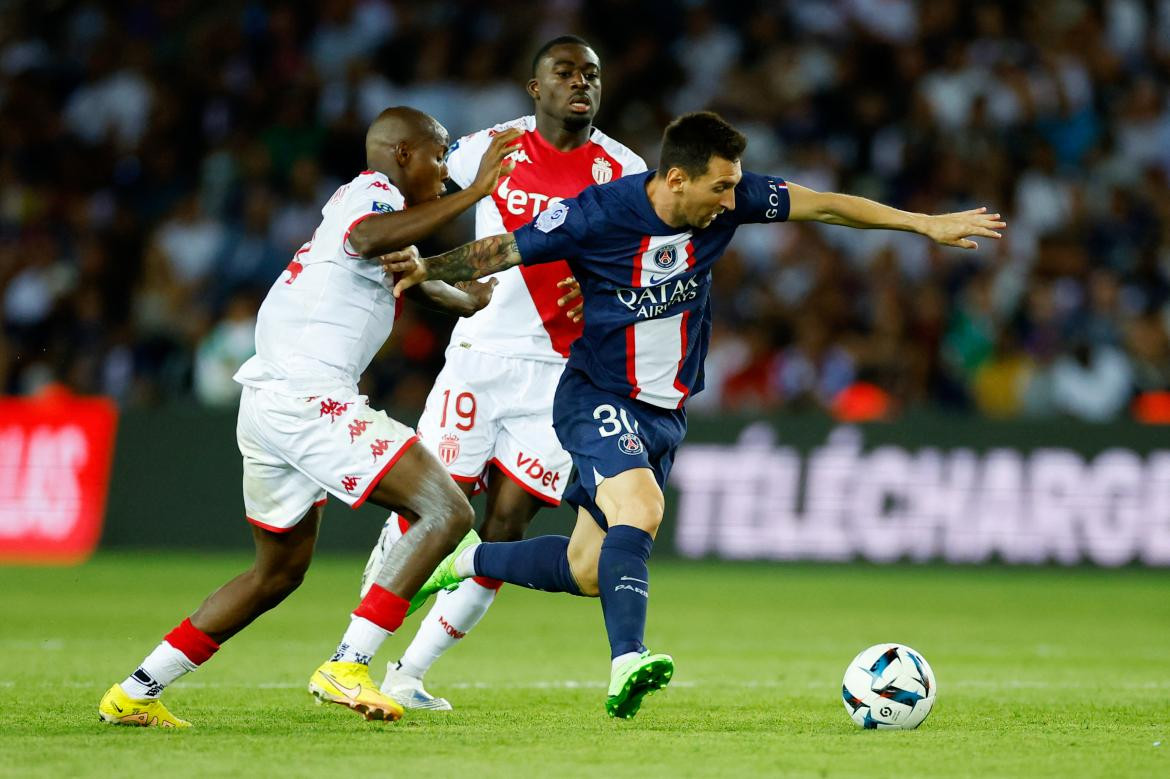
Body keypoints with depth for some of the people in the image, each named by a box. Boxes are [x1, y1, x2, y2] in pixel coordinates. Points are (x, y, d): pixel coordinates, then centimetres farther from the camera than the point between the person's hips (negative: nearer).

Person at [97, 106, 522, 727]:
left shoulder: (363, 199, 25)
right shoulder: (374, 194, -6)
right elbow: (368, 239, -31)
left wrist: (469, 301, 57)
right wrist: (472, 194, -32)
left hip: (265, 405, 10)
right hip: (310, 401, -10)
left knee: (281, 569, 24)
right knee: (446, 512, -13)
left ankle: (133, 694, 24)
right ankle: (346, 668, -19)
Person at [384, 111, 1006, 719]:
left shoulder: (727, 201, -8)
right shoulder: (597, 214, -19)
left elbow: (823, 206, -1)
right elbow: (503, 250, -10)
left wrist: (925, 224, 0)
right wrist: (425, 270, -22)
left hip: (666, 412, 6)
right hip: (598, 400, -6)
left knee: (587, 573, 9)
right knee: (640, 509, -33)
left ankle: (465, 561, 32)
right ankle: (627, 664, -41)